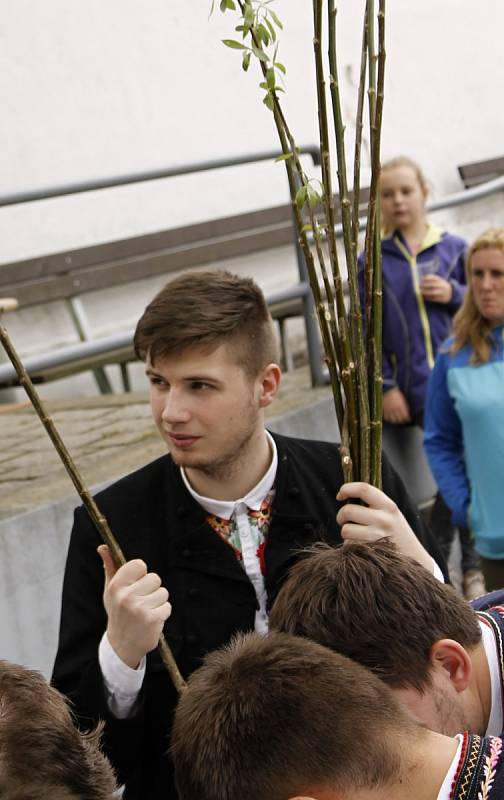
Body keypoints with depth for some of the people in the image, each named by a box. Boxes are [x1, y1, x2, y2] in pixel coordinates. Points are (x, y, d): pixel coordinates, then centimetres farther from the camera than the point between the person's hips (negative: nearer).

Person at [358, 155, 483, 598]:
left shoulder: (454, 249, 7)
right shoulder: (373, 261, 4)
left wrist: (455, 294, -8)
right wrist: (385, 388, -5)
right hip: (416, 389, -2)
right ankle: (471, 567, 6)